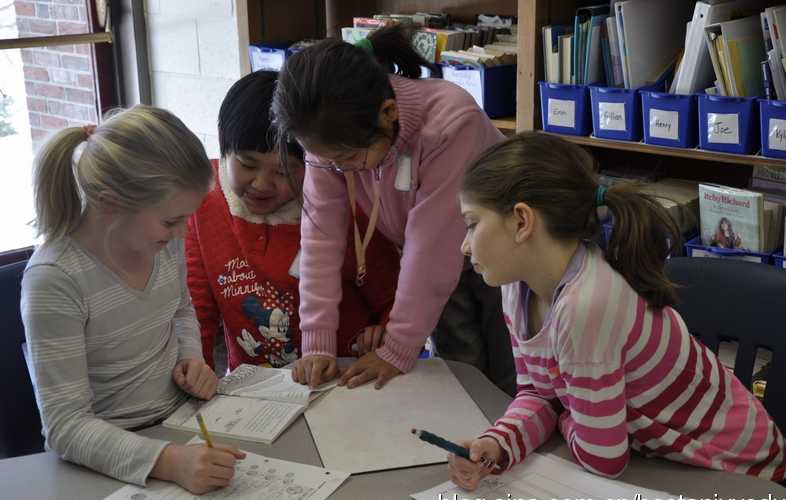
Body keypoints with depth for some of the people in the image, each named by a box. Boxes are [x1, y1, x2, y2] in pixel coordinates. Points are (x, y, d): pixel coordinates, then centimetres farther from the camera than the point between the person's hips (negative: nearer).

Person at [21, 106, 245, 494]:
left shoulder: (164, 238, -5)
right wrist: (168, 461, -34)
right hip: (111, 458, -5)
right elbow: (65, 426, -22)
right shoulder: (54, 280, -22)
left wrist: (191, 359, -2)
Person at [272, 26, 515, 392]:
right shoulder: (332, 135, -22)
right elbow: (322, 237, -20)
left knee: (509, 383, 4)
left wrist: (397, 350, -27)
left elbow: (431, 245, -33)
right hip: (438, 266, 4)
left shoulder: (450, 122, -37)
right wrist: (317, 343, -23)